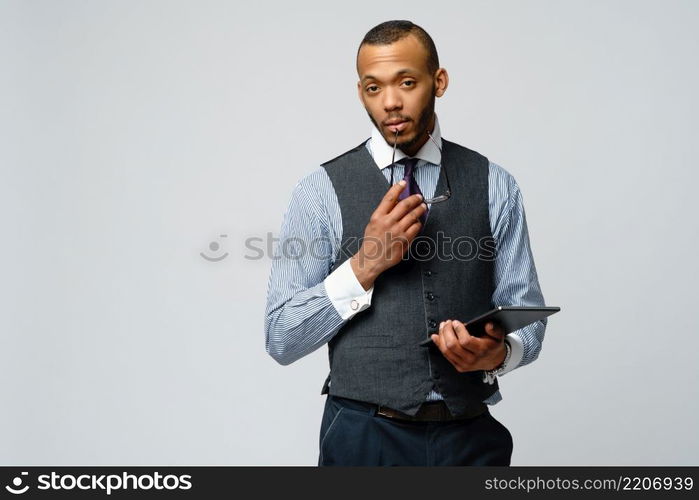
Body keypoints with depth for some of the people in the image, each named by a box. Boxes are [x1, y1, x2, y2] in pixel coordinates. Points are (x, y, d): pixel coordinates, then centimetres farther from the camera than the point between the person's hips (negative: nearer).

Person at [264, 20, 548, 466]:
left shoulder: (494, 186, -1)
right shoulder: (323, 190, -6)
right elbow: (281, 338, -8)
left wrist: (497, 354, -20)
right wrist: (365, 264, -19)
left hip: (472, 436, 2)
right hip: (365, 435, -1)